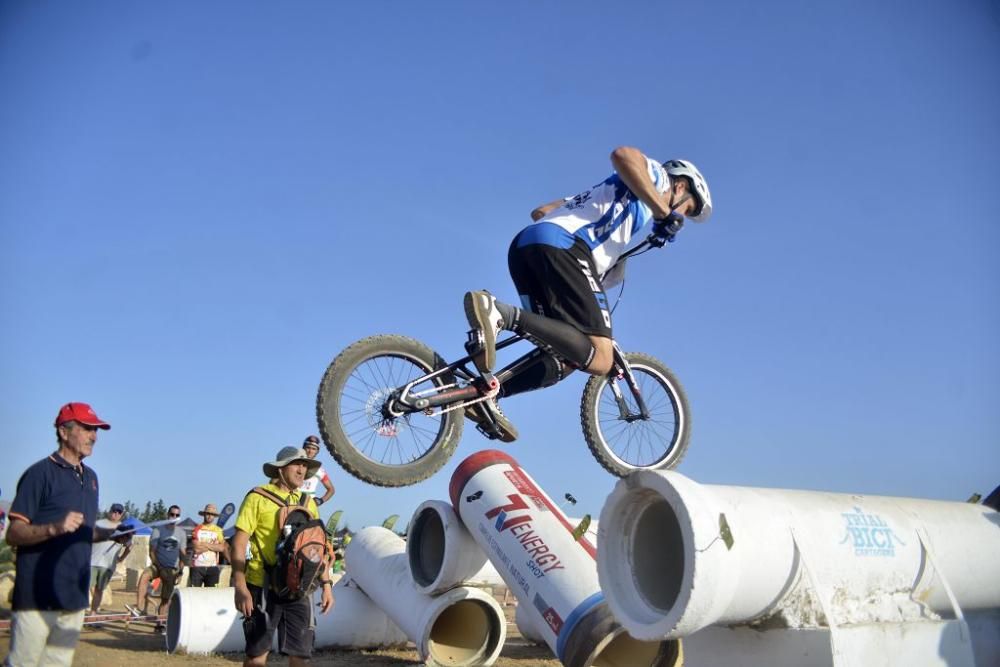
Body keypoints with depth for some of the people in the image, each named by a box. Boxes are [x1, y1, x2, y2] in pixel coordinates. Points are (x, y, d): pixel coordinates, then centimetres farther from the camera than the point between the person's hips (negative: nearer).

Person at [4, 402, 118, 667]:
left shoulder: (90, 477, 15)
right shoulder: (40, 473, -7)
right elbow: (13, 534, -11)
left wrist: (110, 533, 5)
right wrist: (54, 528, -27)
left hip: (74, 595, 7)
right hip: (37, 596, -7)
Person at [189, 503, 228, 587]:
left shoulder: (218, 530, 7)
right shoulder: (196, 529, 3)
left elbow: (222, 548, -7)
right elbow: (197, 549, -9)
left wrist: (204, 544, -9)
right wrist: (213, 546, -6)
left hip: (212, 567, 1)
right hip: (197, 567, -1)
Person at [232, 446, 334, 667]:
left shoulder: (307, 502, 11)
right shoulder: (258, 498, -5)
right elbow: (239, 543, -8)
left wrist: (326, 584, 9)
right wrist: (240, 587, -16)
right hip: (264, 588, -4)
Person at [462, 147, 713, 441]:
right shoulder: (657, 176, 18)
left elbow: (541, 212, 36)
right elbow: (623, 154, -7)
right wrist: (662, 210, -5)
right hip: (562, 247, -9)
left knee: (569, 355, 11)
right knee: (599, 359, -15)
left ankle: (489, 393, -5)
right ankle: (500, 313, -27)